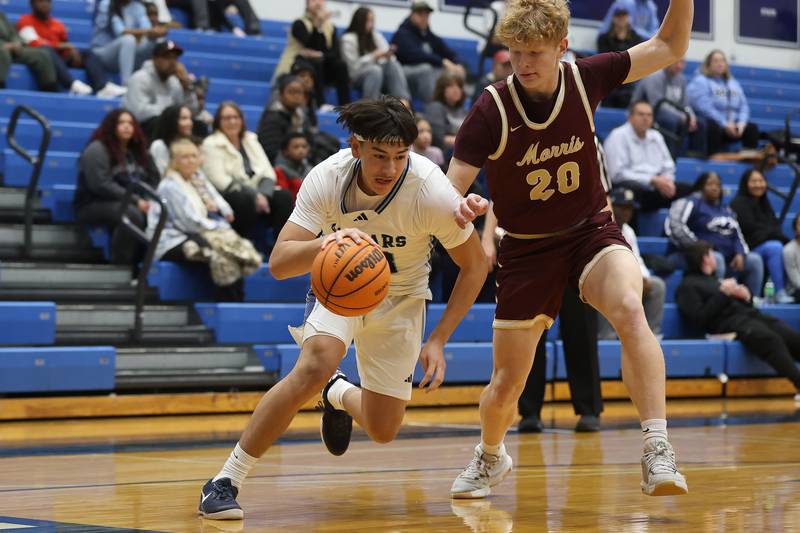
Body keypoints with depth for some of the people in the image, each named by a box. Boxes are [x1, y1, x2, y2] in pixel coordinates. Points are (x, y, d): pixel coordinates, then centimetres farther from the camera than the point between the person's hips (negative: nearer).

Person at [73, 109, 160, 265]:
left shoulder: (137, 151, 18)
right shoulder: (97, 150, -7)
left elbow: (154, 179, 14)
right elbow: (101, 185, -19)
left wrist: (149, 200, -8)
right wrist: (135, 201, -21)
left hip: (132, 204, 7)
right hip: (94, 205, -7)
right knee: (132, 215, -37)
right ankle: (120, 267, -32)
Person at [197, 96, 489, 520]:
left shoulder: (432, 192, -30)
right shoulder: (327, 178, -28)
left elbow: (475, 266, -14)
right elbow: (278, 263, -34)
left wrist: (438, 340, -18)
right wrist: (322, 244, -55)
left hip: (400, 297, 1)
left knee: (382, 430, 1)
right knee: (316, 365, -32)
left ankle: (339, 395, 40)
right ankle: (227, 480, -22)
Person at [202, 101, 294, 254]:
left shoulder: (251, 140, 20)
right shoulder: (211, 145, 2)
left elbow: (268, 173, 9)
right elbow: (220, 181, -11)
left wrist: (263, 194, -14)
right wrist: (254, 195, -20)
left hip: (258, 193, 5)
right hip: (229, 196, -5)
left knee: (283, 196, -23)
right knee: (246, 200, -37)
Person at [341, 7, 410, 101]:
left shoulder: (377, 36, 13)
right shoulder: (348, 39, -4)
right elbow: (354, 66, -11)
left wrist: (388, 56, -17)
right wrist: (373, 57, -19)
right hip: (357, 76, -5)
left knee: (394, 65, -28)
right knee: (375, 69, -37)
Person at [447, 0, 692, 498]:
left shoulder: (585, 78, -10)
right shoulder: (491, 110, -18)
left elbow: (670, 47, 0)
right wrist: (464, 206, -41)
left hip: (593, 231, 0)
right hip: (527, 249, 0)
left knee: (630, 310, -34)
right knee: (506, 387, 6)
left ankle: (658, 449, -33)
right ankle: (491, 457, 41)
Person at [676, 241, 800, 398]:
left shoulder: (716, 279, 32)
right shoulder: (688, 285, 10)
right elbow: (699, 318, -6)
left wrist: (746, 295, 7)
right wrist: (723, 293, -7)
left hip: (749, 313, 7)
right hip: (727, 322, -7)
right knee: (770, 339, -35)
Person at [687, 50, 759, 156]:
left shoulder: (733, 83, 23)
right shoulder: (700, 82, 1)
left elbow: (743, 106, 13)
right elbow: (705, 107, -13)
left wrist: (741, 123, -9)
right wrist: (725, 124, -20)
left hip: (733, 125, 6)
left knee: (752, 128, -20)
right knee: (714, 128, -38)